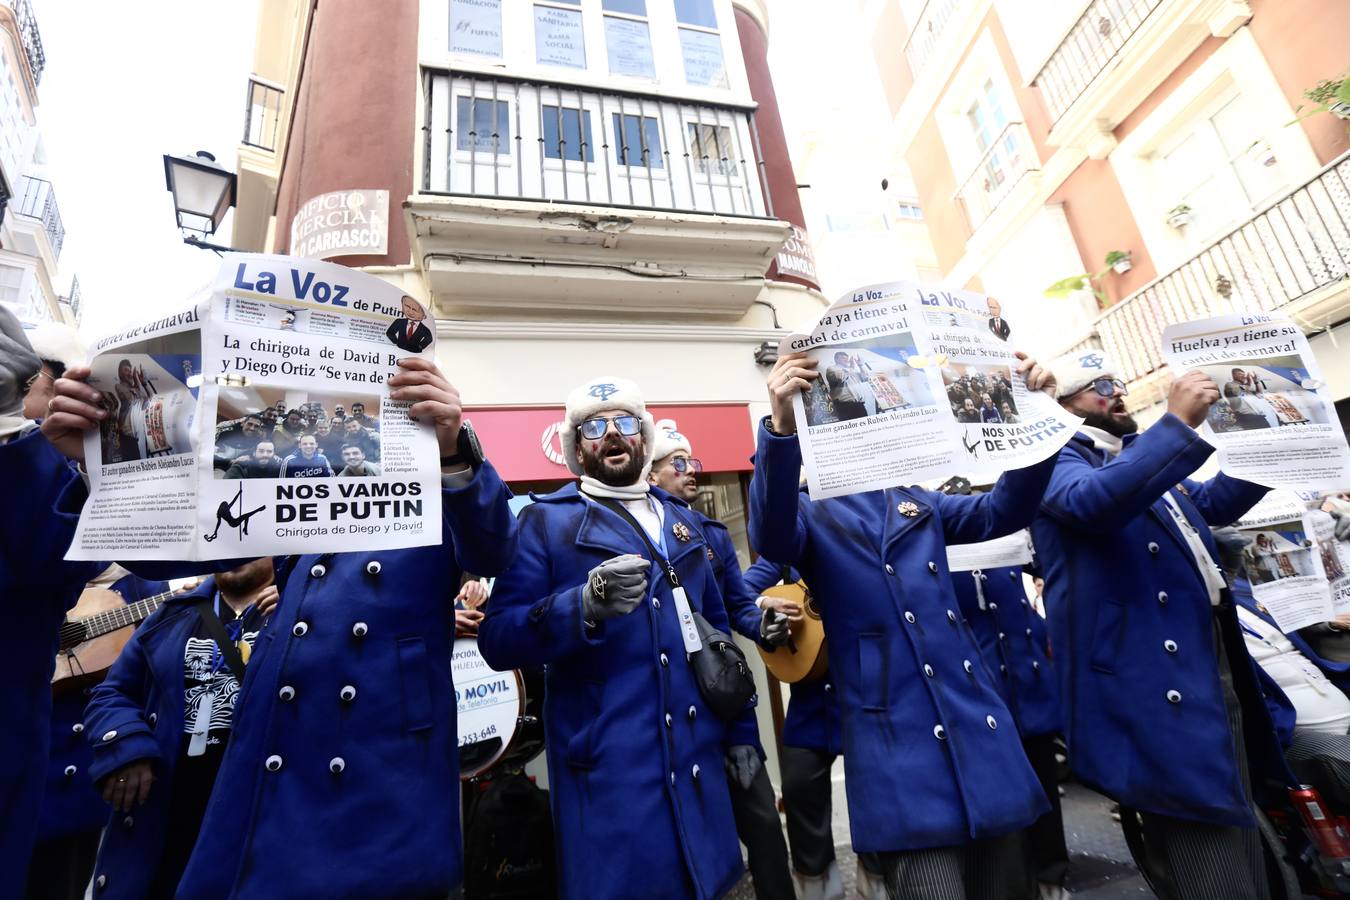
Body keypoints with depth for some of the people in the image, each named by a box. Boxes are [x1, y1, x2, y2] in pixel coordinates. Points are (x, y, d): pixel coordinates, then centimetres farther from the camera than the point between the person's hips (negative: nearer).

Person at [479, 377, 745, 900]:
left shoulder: (680, 520, 10)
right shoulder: (545, 520, -5)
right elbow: (498, 637, -12)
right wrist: (585, 607, -29)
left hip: (698, 758, 5)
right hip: (607, 768, -4)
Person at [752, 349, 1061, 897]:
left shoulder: (915, 501, 14)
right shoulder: (808, 512, -3)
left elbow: (1002, 512, 8)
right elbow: (770, 538, -24)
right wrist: (781, 426, -40)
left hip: (980, 726, 6)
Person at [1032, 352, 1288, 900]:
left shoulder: (1147, 454, 21)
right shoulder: (1058, 460, -7)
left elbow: (1212, 503, 33)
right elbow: (1093, 500, -29)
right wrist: (1178, 423, -25)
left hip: (1214, 665, 9)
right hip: (1152, 681, -9)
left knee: (1241, 847, 21)